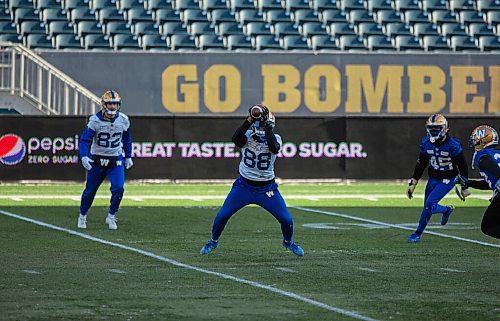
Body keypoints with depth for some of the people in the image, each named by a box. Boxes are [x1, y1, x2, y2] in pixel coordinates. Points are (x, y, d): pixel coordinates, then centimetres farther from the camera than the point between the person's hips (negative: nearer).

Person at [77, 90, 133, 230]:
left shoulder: (123, 120, -4)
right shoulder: (95, 120, -15)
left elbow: (127, 140, 13)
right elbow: (84, 140, -18)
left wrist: (128, 157, 17)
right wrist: (84, 156, -33)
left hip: (116, 161, 2)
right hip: (97, 160, -2)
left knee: (118, 188, -16)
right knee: (90, 191, 7)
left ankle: (111, 217, 4)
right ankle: (82, 216, 31)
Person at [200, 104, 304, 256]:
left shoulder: (275, 138, -7)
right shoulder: (247, 135, -7)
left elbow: (274, 148, -31)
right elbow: (236, 139, -31)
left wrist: (267, 125, -31)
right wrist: (249, 120, -38)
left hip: (267, 189, 0)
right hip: (244, 185, 0)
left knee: (286, 219, -4)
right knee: (222, 215, -3)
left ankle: (288, 242, 28)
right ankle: (213, 241, 24)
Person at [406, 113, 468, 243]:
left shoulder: (452, 145, -19)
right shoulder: (426, 143, -4)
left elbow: (462, 167, -10)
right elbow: (420, 164, 7)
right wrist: (412, 183, 6)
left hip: (447, 180, -6)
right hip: (433, 178, 6)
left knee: (430, 204, -15)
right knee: (428, 206, 6)